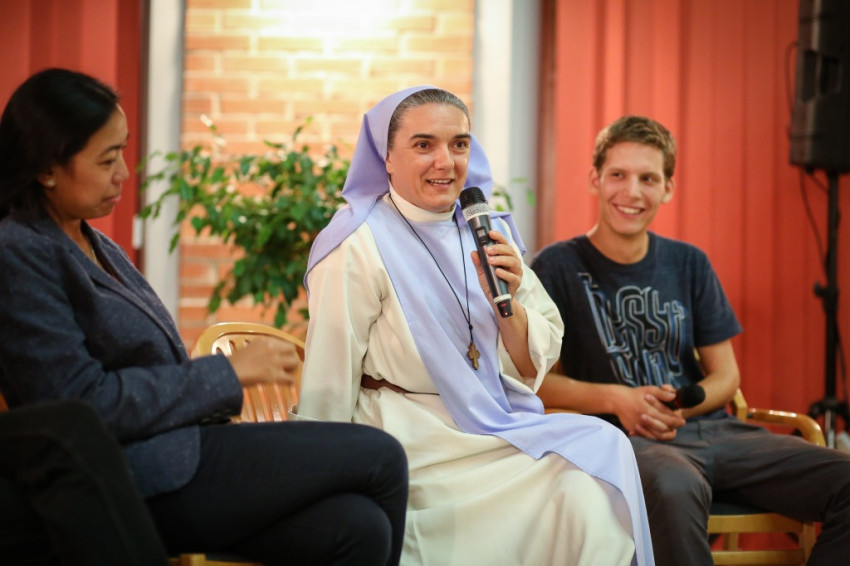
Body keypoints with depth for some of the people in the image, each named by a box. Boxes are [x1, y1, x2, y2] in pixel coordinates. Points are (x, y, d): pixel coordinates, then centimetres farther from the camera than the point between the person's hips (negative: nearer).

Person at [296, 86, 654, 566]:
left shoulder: (488, 230, 8)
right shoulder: (357, 248, -8)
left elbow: (535, 368, 6)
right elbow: (328, 400, -6)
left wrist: (507, 303, -11)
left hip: (500, 430, 6)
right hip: (417, 448, -5)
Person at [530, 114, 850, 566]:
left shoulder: (689, 265, 16)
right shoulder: (558, 266, 3)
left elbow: (725, 376, 15)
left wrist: (680, 408, -6)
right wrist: (614, 399, -15)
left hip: (712, 428, 6)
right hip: (631, 441, -5)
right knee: (675, 488, -43)